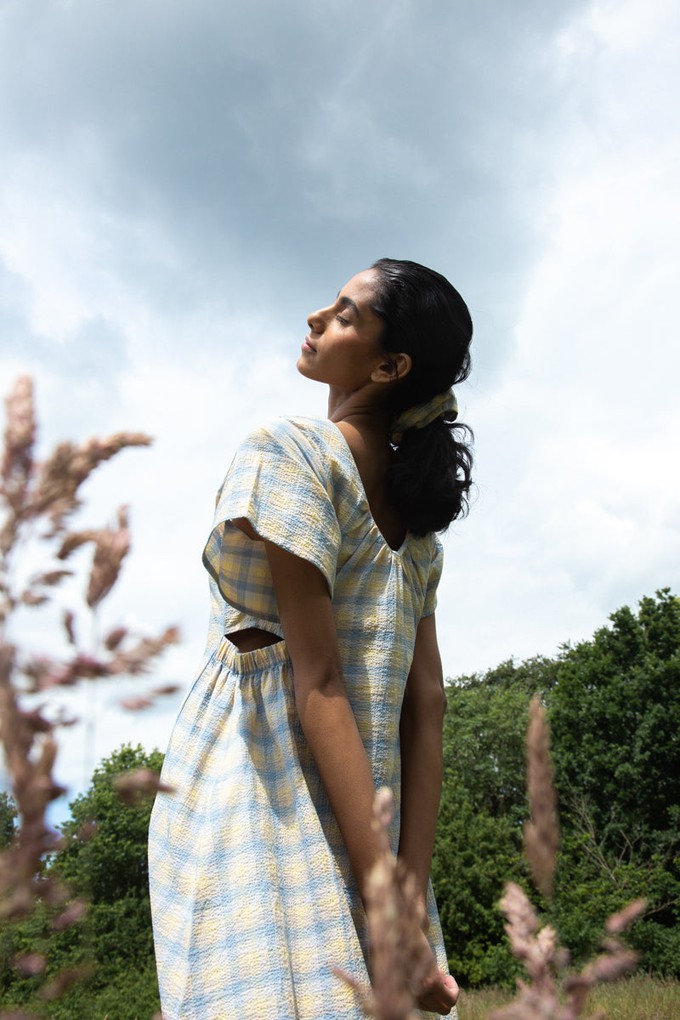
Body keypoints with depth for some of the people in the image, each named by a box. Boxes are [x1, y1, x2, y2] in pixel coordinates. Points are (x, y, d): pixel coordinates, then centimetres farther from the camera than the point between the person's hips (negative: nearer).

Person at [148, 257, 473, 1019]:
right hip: (369, 813, 7)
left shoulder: (287, 451, -9)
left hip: (252, 785, -7)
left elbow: (319, 684, -15)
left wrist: (389, 902, -15)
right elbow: (427, 703, 4)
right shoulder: (416, 511, 12)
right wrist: (408, 896, 1)